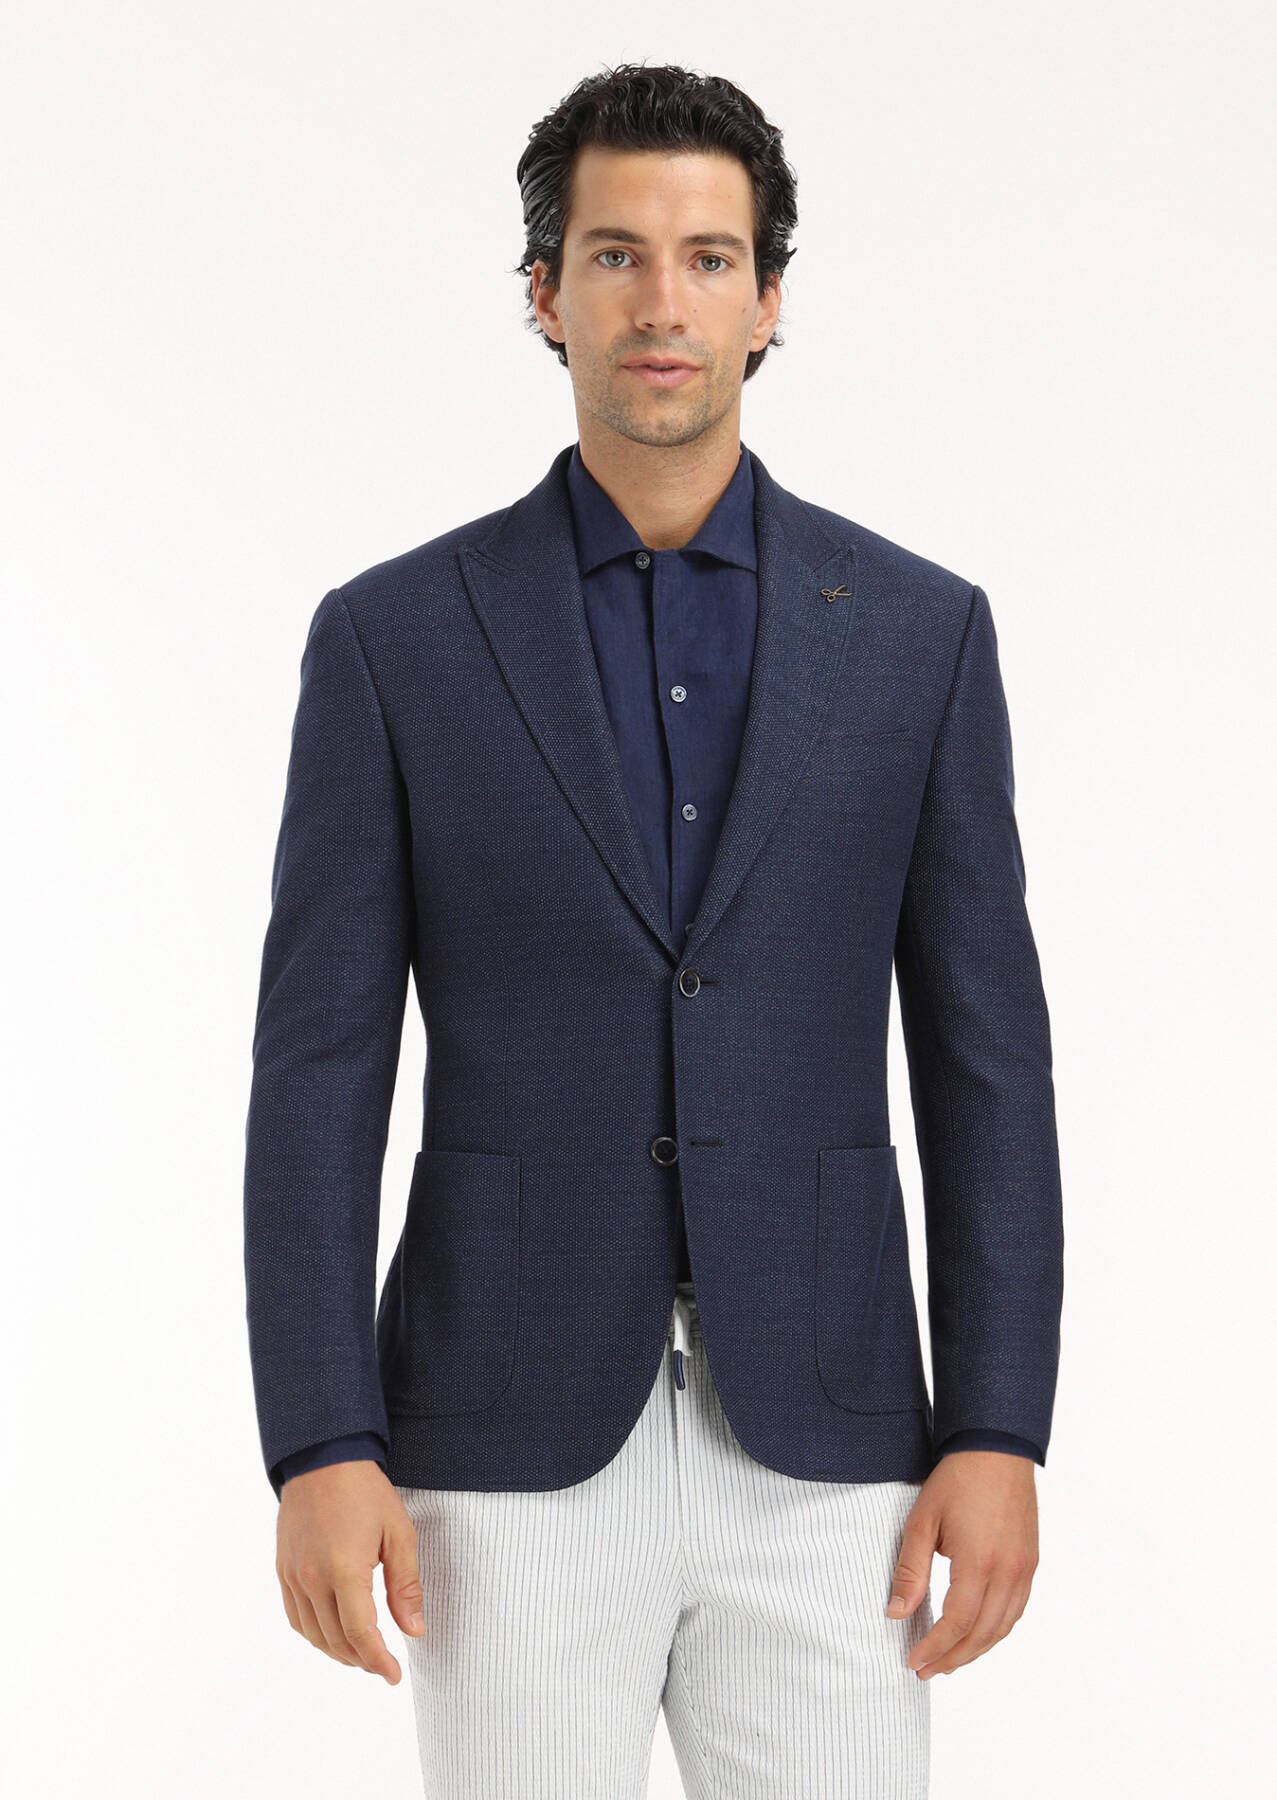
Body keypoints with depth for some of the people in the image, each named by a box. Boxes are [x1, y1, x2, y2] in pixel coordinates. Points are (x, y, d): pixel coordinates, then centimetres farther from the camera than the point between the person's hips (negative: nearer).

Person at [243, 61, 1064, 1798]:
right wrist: (319, 1452, -9)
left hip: (820, 1440, 1)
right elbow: (318, 1072, -1)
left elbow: (985, 1057, 3)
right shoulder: (393, 637, 1)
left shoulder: (918, 630, 4)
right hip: (515, 1443, -1)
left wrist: (1000, 1436, -4)